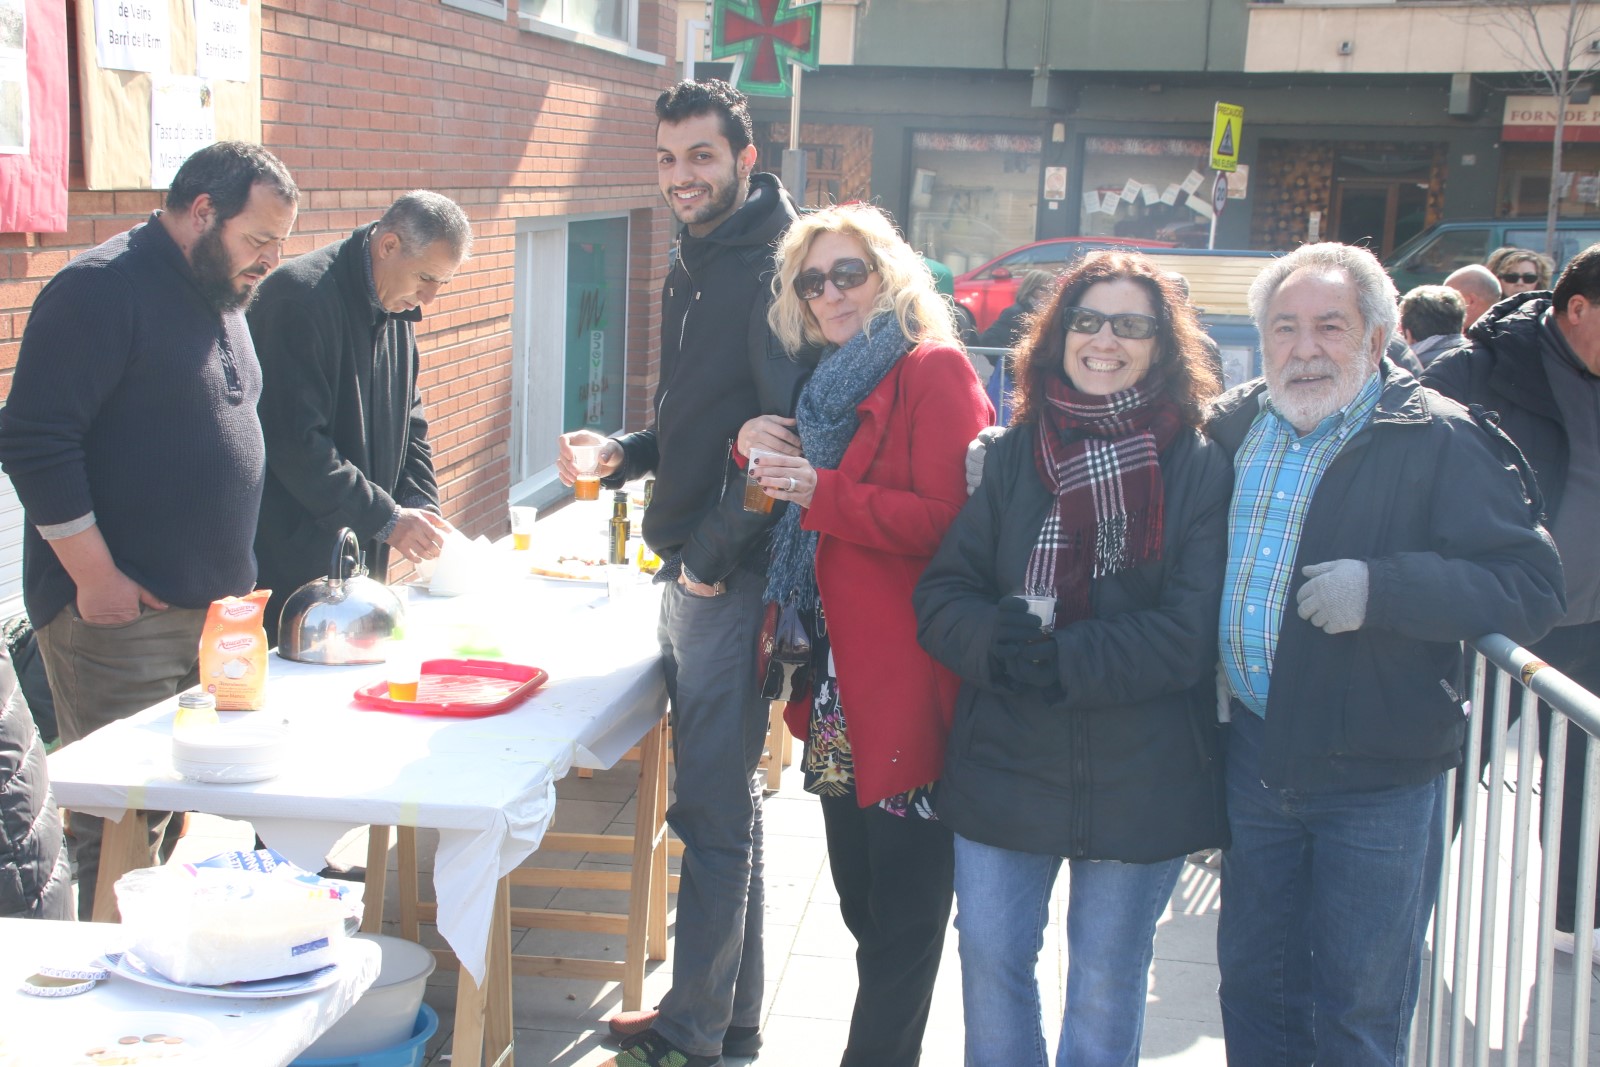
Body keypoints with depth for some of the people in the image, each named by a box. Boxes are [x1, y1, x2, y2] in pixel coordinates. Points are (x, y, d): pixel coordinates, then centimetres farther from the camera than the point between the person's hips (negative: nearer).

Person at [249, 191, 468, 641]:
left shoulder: (395, 308, 10)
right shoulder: (301, 297, -18)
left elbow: (408, 420, 19)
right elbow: (296, 443, -23)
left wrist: (421, 510, 3)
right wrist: (386, 519, -20)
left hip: (360, 553, 8)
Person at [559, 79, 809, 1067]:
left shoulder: (775, 268, -14)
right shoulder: (692, 268, 16)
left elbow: (787, 431, -21)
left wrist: (715, 552, -17)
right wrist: (623, 454, 8)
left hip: (737, 574, -10)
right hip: (690, 566, 10)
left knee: (712, 805, -3)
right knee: (726, 797, 16)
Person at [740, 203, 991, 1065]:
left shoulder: (933, 371, -9)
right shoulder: (831, 384, 17)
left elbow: (945, 519, -18)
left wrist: (823, 492, -21)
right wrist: (757, 445, 3)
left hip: (905, 686, -9)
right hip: (839, 681, 9)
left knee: (901, 912, 0)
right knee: (861, 900, 17)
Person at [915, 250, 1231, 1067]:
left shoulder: (1201, 469, -6)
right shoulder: (1012, 455, 4)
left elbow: (1190, 633, -13)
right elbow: (942, 592, 0)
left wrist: (1063, 659, -22)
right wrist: (994, 640, -21)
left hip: (1138, 779, -2)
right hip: (1003, 764, 3)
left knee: (1106, 985, 12)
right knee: (989, 963, 10)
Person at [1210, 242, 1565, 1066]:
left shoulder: (1440, 441, -11)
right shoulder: (1233, 426, 5)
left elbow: (1531, 588, -17)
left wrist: (1385, 585, -29)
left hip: (1377, 781, -5)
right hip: (1254, 759, 5)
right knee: (1253, 987, 18)